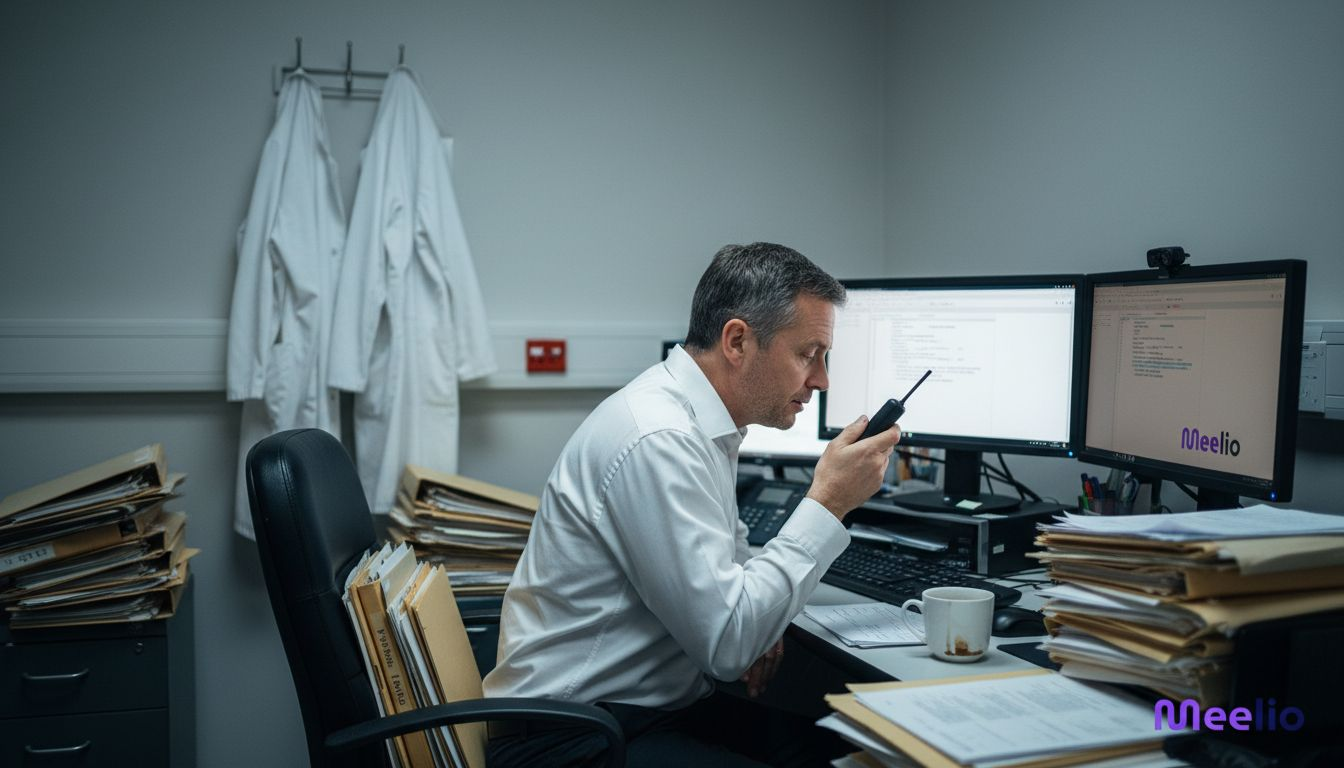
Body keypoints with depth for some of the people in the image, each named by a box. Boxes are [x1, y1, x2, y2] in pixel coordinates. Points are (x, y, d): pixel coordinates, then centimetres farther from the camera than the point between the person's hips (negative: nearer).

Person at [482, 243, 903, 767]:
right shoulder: (658, 441, -23)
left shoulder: (705, 426, 7)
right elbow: (727, 645, -23)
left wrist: (750, 620, 1)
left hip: (662, 704, 9)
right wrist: (828, 503, -18)